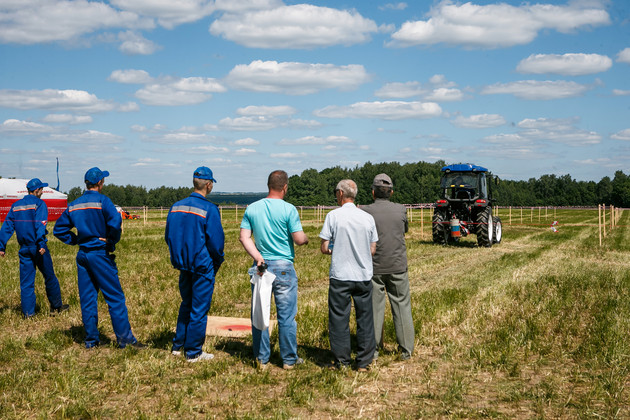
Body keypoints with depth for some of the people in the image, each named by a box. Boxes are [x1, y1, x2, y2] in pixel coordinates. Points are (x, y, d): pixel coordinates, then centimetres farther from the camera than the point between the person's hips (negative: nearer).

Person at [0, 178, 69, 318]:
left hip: (24, 248, 5)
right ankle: (56, 306, 19)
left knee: (26, 281, 6)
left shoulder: (15, 206, 11)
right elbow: (40, 224, -19)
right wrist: (41, 243, -26)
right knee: (49, 277, 9)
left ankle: (28, 312, 4)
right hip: (38, 247, -5)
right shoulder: (39, 203, -6)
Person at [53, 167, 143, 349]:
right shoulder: (102, 201, -11)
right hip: (100, 254, -6)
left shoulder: (73, 205, 9)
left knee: (87, 298, 11)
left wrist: (76, 240, 13)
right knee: (115, 297, -1)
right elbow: (115, 222, -27)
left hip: (82, 255, 6)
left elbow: (59, 229, 13)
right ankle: (125, 338, 0)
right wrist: (112, 241, -12)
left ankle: (91, 339, 15)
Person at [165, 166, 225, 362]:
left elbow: (168, 236, 10)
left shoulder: (176, 207, 3)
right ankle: (193, 352, 10)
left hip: (183, 265, 6)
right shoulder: (209, 209, -16)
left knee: (186, 305, 21)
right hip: (203, 267, -6)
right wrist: (216, 264, 1)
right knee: (199, 309, 3)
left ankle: (178, 346, 27)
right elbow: (216, 241, -15)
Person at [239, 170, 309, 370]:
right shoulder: (288, 209, -9)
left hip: (261, 266, 4)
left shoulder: (252, 208, 5)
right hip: (284, 267, -4)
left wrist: (257, 256, -7)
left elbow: (244, 237, -1)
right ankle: (289, 359, 13)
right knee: (286, 315, 5)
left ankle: (262, 359, 16)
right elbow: (299, 239, -11)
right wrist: (306, 238, 11)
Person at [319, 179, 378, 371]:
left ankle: (342, 360, 13)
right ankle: (364, 362, 13)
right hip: (364, 276, 3)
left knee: (339, 318, 7)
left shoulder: (333, 216, -6)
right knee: (365, 318, 9)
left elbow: (324, 248, -5)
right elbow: (372, 250, 7)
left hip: (340, 276, -2)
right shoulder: (367, 217, 2)